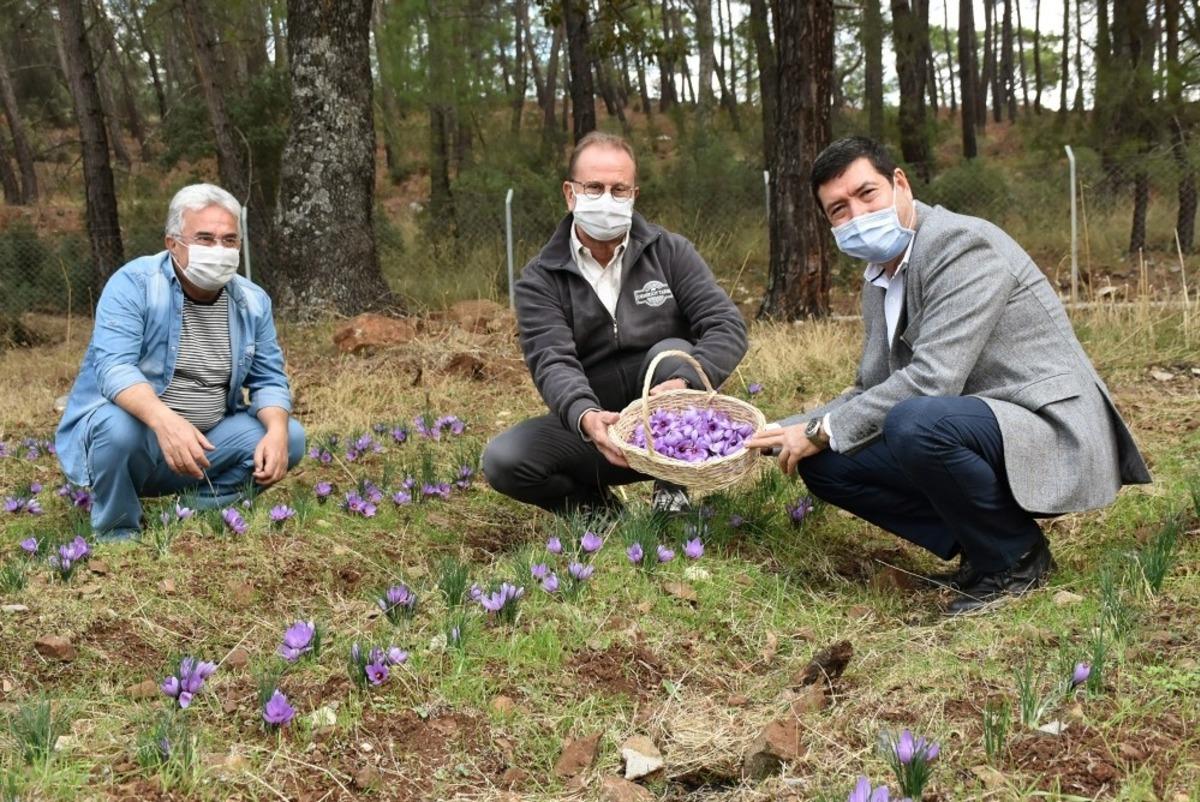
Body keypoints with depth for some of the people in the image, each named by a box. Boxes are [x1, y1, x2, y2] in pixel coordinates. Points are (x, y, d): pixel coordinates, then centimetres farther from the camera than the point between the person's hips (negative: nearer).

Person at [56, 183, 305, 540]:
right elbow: (114, 367, -28)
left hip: (204, 442, 5)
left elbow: (269, 380, 1)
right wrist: (165, 421, -48)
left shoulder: (252, 301, 0)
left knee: (289, 437, -10)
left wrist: (276, 431, -22)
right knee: (117, 424, -36)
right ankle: (116, 536, -10)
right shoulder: (133, 284, -16)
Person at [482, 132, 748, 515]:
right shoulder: (541, 280, -6)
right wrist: (585, 416, -45)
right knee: (502, 460, -22)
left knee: (674, 352, -28)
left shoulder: (670, 253, -4)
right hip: (592, 425, 0)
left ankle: (672, 489, -11)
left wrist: (686, 381, -36)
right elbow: (552, 362, -21)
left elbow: (727, 325, -14)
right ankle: (600, 509, 2)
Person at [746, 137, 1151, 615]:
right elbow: (872, 390, 15)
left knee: (917, 421, -36)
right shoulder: (879, 279, 10)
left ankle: (1014, 556, -10)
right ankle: (979, 545, 4)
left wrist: (823, 431, -18)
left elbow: (932, 379, -26)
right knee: (823, 461, 2)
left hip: (1053, 437, -9)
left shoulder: (962, 244, -17)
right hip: (974, 429, 9)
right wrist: (780, 433, 2)